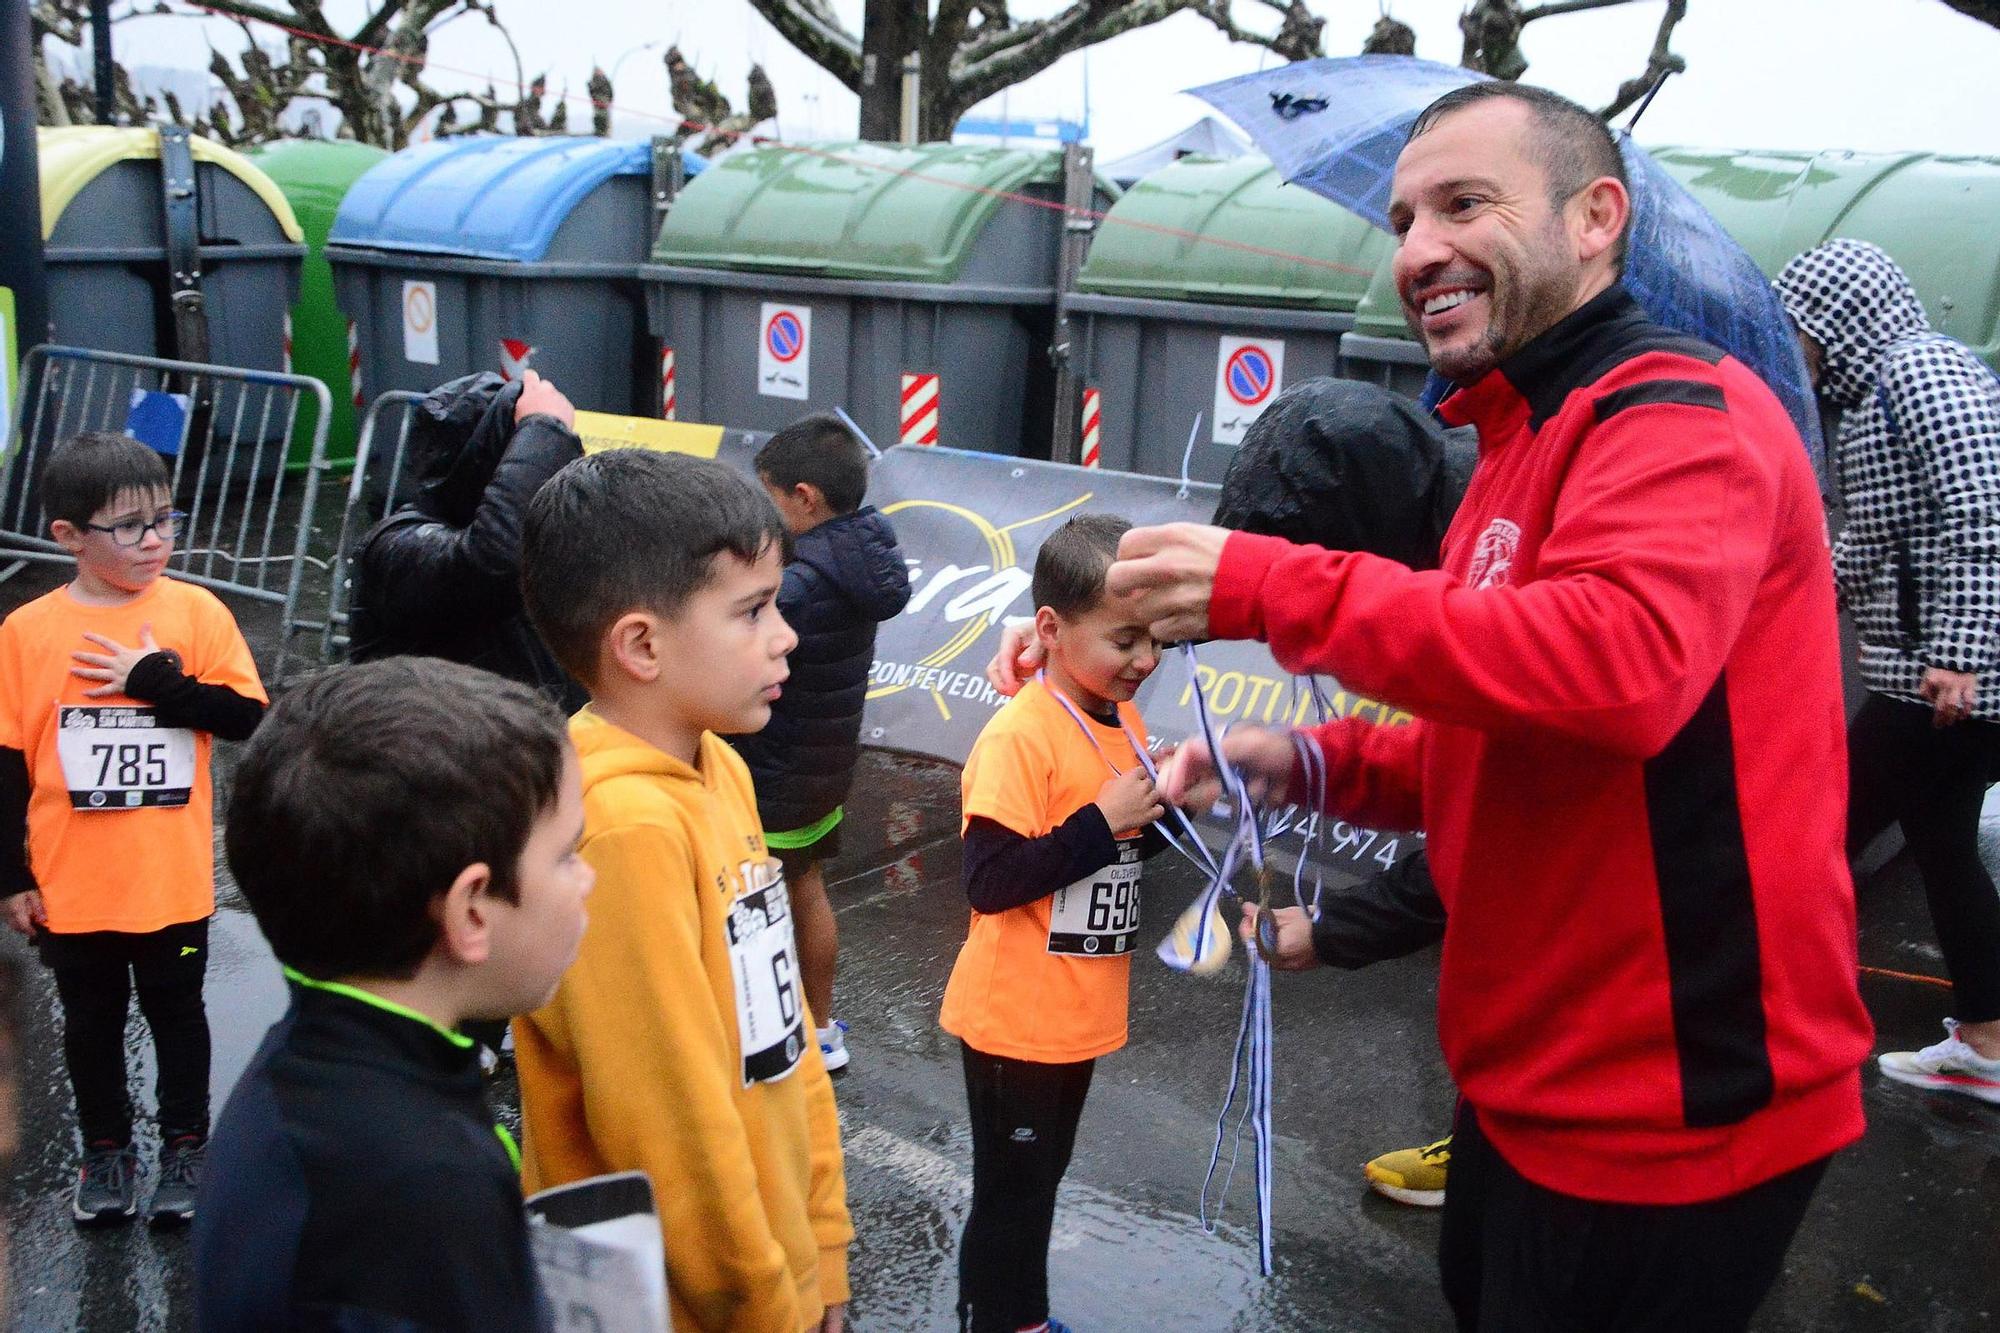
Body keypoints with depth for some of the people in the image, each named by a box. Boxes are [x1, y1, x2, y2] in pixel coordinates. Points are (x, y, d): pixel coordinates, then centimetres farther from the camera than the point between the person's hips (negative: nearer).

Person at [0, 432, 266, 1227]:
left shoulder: (196, 612, -8)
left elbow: (247, 718, -11)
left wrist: (155, 680, -21)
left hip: (172, 879, 0)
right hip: (71, 884, 1)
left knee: (176, 1012, 16)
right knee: (91, 1021, 17)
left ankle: (183, 1146, 33)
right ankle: (106, 1150, 36)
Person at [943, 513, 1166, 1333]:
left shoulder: (1126, 724, 4)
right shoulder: (1020, 736, -22)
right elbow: (989, 881, -26)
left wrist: (1164, 807, -4)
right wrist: (1102, 822, -25)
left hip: (1081, 1015, 8)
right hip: (1017, 1019, -8)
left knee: (1041, 1179, 23)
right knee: (1010, 1192, 8)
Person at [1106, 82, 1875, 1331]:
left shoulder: (1681, 414, -17)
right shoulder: (1529, 443, 13)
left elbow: (1621, 663, -38)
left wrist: (1268, 585, -32)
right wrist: (1319, 765, 1)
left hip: (1663, 1115, -9)